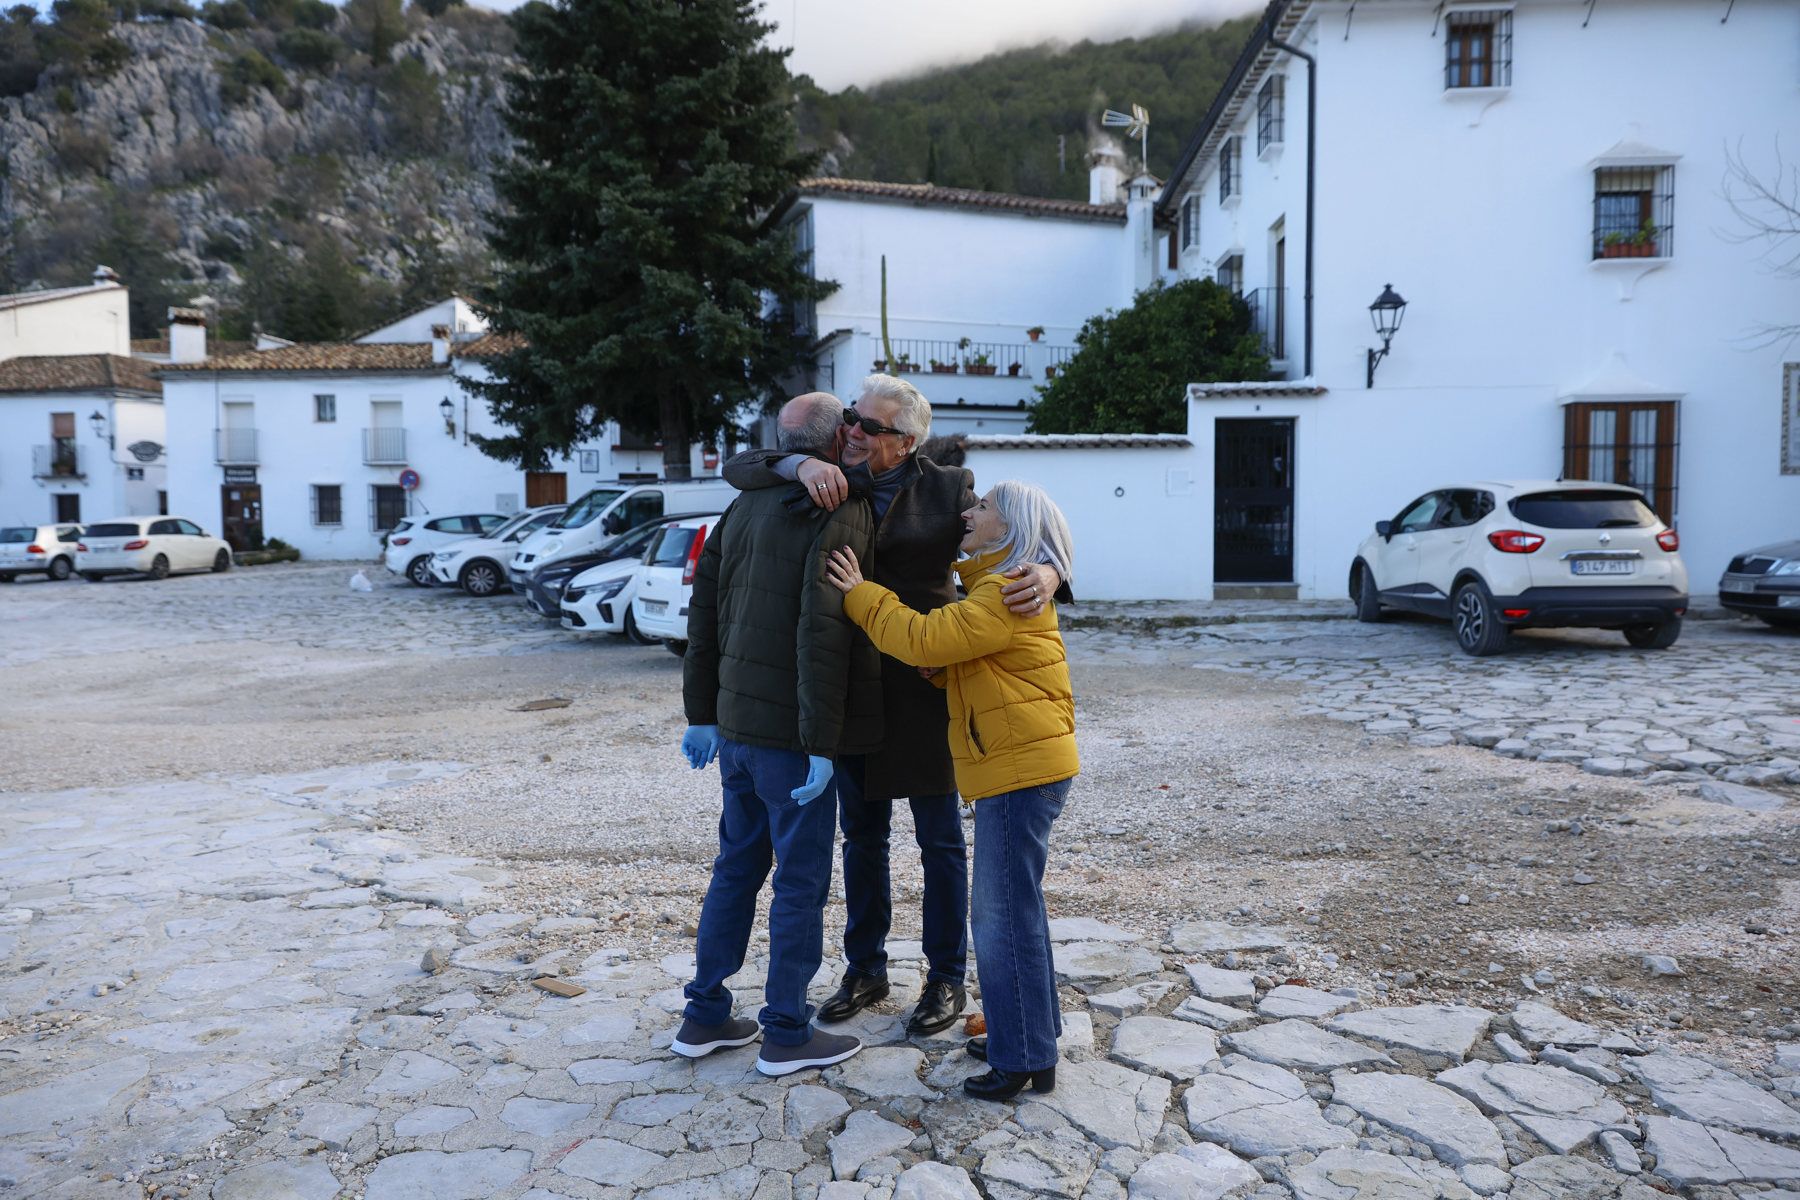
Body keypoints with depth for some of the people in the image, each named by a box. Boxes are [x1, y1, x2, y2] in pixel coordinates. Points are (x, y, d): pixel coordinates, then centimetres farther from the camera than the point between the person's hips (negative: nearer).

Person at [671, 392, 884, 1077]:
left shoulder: (747, 505, 11)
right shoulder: (842, 512, -13)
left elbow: (704, 609, 13)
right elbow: (822, 630, -22)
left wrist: (702, 713, 18)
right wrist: (821, 743, -20)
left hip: (736, 721, 8)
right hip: (790, 733, -8)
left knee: (738, 866, 18)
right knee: (802, 879, 5)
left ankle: (704, 1017, 26)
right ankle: (786, 1034, 16)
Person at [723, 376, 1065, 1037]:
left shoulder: (946, 488, -5)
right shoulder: (834, 481, 3)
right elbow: (738, 467, -5)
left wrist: (1045, 572, -35)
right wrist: (801, 465, -26)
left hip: (922, 686, -3)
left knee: (940, 840, 8)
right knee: (862, 834, 16)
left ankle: (947, 979, 25)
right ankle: (864, 970, 32)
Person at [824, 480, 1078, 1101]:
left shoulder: (1006, 595, -16)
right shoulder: (996, 589, 19)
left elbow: (924, 639, -24)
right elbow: (952, 668, 17)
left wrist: (860, 594, -13)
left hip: (1020, 770, -11)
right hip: (1022, 767, 11)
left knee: (1005, 915, -4)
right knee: (1016, 909, 19)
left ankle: (1025, 1060, 7)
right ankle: (1030, 1032, 32)